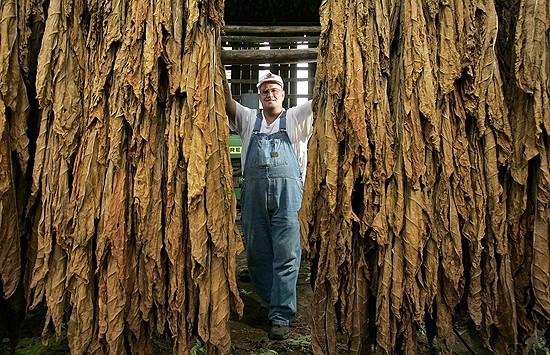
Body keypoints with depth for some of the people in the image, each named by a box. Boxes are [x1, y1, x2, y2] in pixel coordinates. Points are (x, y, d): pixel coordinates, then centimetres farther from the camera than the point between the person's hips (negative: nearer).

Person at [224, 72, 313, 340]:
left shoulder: (295, 118, 14)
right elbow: (227, 103, 10)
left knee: (286, 255, -4)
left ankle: (281, 315, 2)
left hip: (287, 190, -3)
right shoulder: (249, 119, 21)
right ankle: (270, 302, 27)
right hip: (254, 190, 3)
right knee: (257, 252, 9)